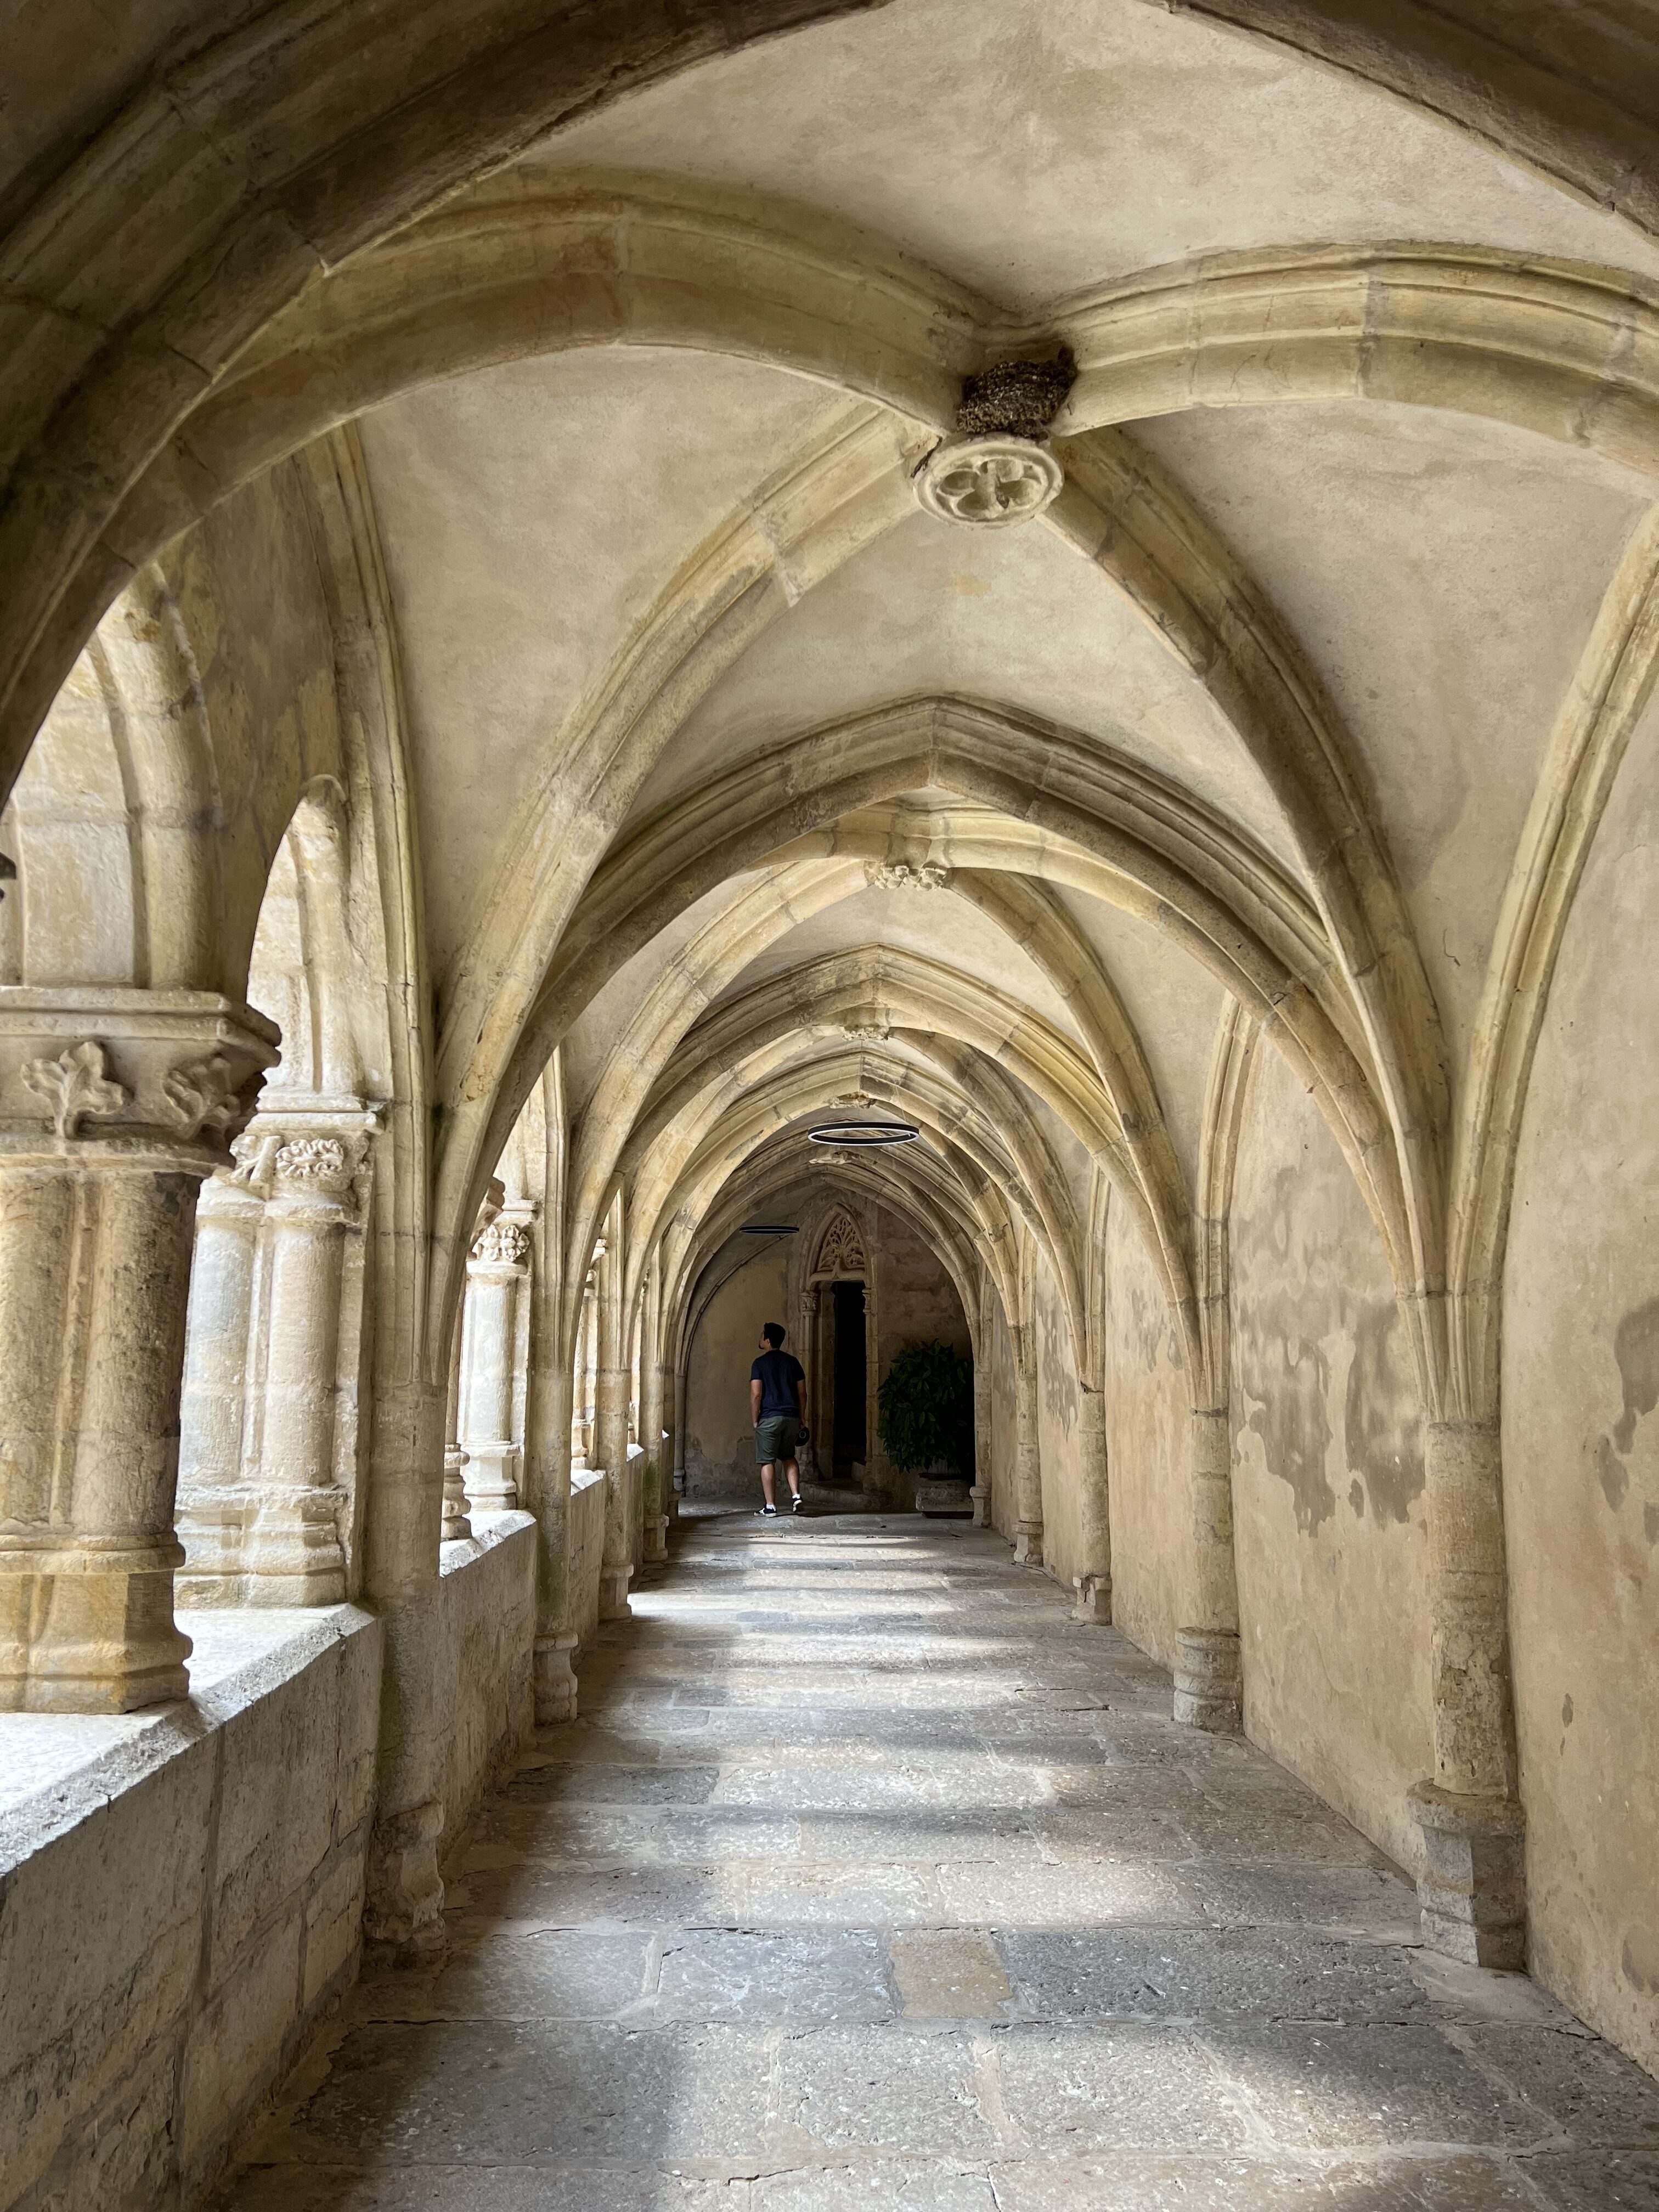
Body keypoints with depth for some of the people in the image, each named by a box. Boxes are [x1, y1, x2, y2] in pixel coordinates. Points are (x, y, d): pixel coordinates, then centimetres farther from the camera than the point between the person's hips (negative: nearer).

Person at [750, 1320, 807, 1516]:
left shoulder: (760, 1363, -5)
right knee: (789, 1458, 19)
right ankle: (796, 1496, 4)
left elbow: (756, 1394, -10)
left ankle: (770, 1505, 2)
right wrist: (802, 1418, 15)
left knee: (767, 1462, 3)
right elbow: (802, 1393, 9)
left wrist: (755, 1421, -2)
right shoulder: (793, 1362, 9)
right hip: (792, 1417, 5)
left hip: (769, 1418, -5)